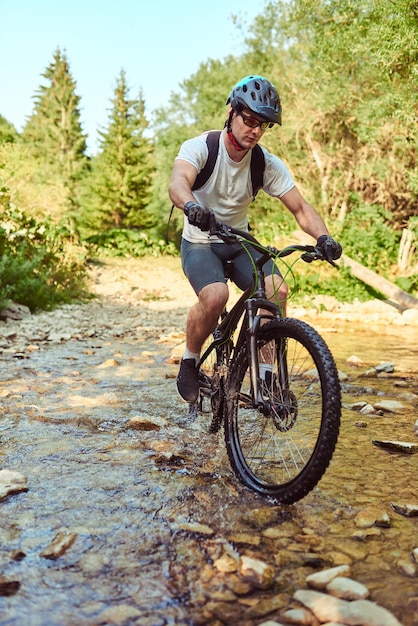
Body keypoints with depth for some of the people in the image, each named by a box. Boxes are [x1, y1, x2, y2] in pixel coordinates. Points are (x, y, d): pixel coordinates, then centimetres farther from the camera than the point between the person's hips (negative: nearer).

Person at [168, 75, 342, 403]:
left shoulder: (268, 164, -8)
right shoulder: (200, 147, -16)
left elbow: (301, 208, -10)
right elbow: (177, 183, -36)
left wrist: (323, 237, -31)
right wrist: (192, 206, -60)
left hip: (239, 243, 3)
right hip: (200, 244, -3)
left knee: (277, 290, -23)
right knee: (216, 295, -33)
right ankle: (190, 360, -4)